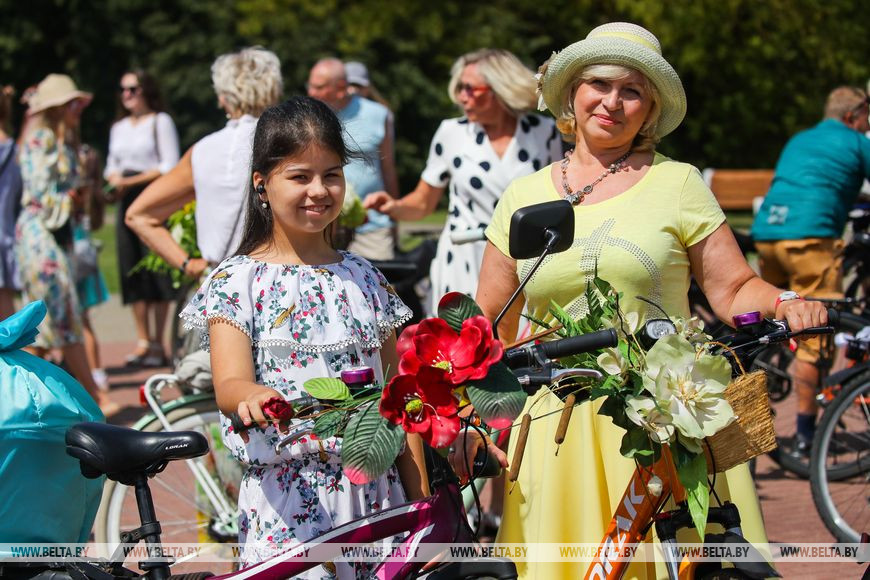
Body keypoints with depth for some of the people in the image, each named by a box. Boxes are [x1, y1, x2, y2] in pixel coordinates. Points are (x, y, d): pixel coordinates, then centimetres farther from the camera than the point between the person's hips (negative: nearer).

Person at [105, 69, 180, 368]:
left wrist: (132, 181, -11)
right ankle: (143, 341, 6)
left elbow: (170, 166, -7)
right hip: (127, 203, 6)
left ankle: (158, 343, -6)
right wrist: (114, 179, 0)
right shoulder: (119, 128, 20)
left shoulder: (161, 122, 0)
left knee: (157, 271, -8)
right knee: (132, 272, 2)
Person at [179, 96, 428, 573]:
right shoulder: (238, 281, -1)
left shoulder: (364, 280, 11)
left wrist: (421, 499, 5)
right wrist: (252, 396, -38)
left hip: (373, 492, 4)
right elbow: (229, 384, -14)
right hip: (285, 502, -3)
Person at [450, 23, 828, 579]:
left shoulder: (677, 183, 6)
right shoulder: (524, 195, 12)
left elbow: (735, 290, 3)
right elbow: (489, 326, 15)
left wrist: (784, 304, -18)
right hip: (558, 427, 2)